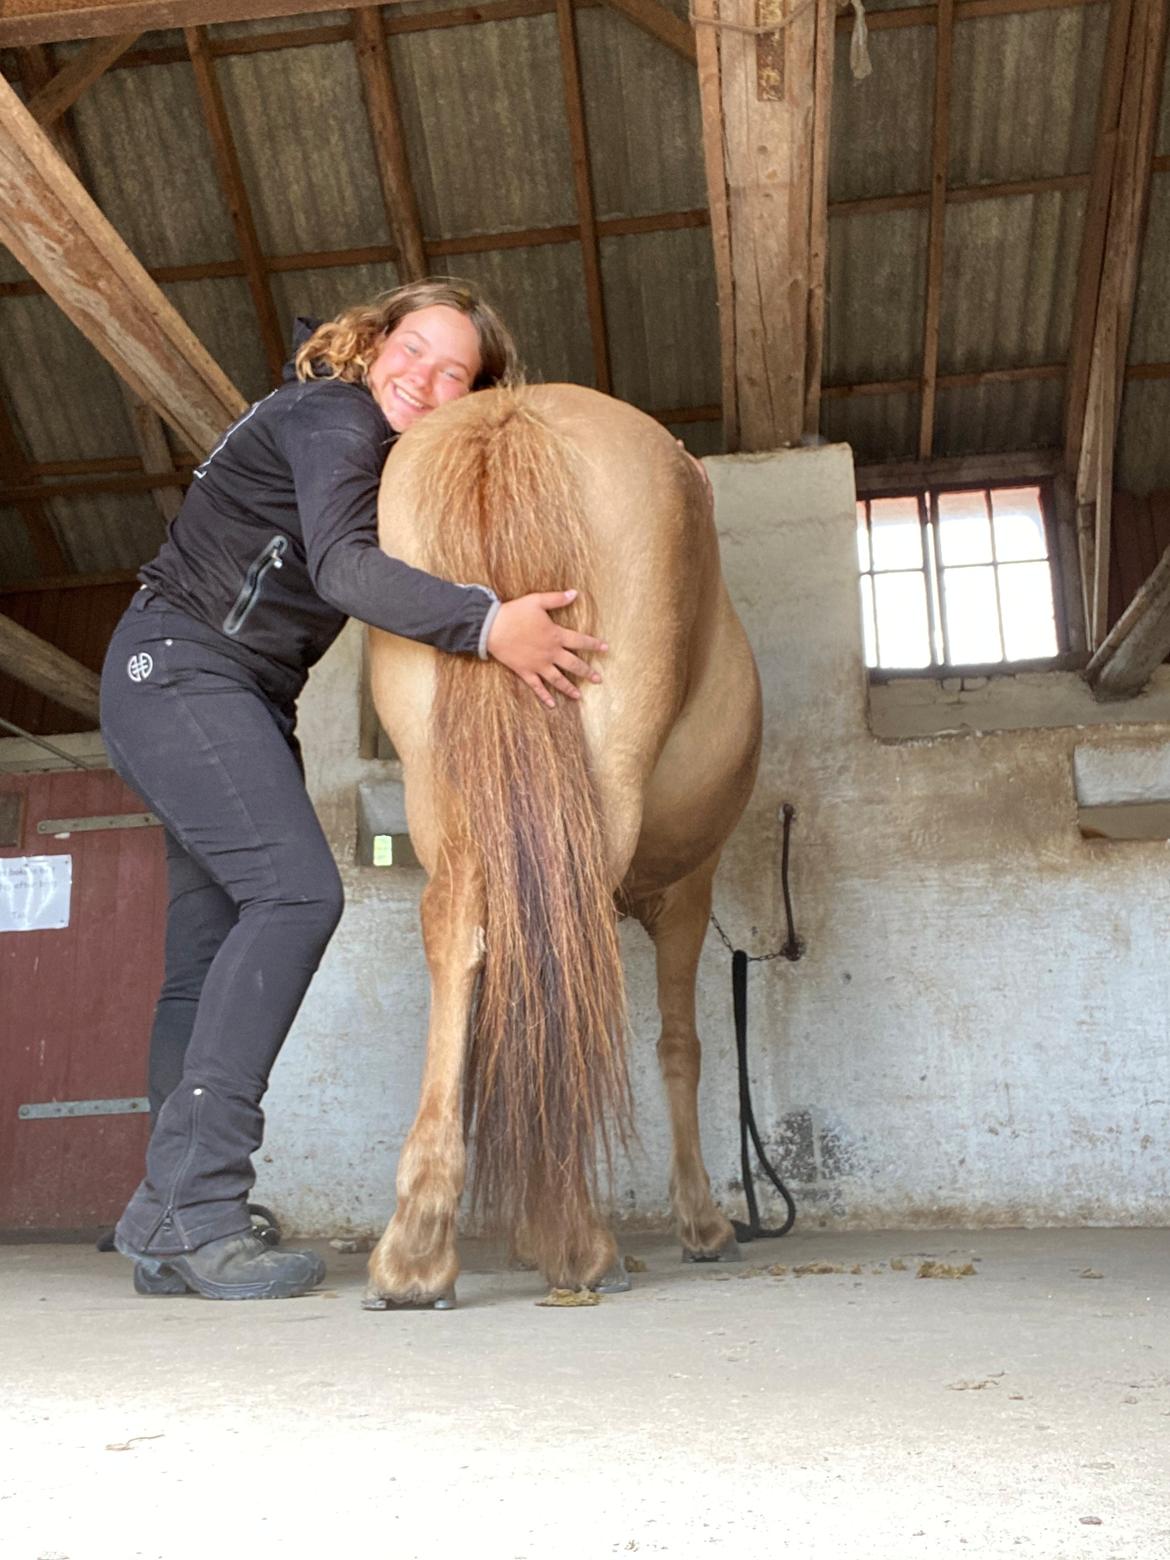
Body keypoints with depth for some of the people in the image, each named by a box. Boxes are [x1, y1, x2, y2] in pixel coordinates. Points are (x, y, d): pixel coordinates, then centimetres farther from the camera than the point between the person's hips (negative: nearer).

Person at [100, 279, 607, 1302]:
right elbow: (345, 566, -27)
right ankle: (195, 1212, -23)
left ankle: (166, 1222, 7)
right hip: (177, 670, -9)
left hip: (241, 698, 10)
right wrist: (488, 623, -38)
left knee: (215, 953, 3)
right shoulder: (336, 418, -11)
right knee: (297, 890, -23)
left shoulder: (390, 453, 19)